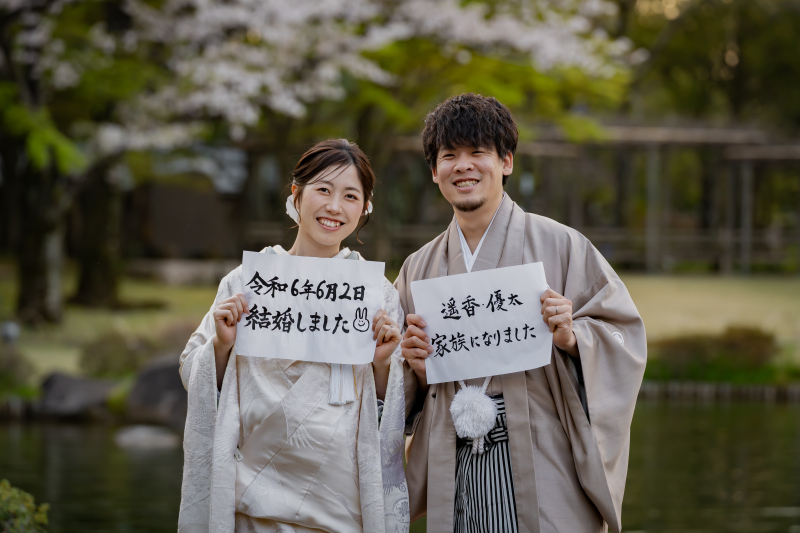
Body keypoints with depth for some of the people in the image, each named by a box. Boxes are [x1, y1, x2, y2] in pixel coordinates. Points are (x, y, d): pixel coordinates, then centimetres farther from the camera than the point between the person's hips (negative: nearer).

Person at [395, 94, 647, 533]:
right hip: (453, 474, 4)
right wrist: (414, 366, -2)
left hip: (539, 467, -3)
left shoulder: (558, 245, 2)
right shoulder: (419, 268, 14)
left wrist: (571, 338, -18)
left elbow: (623, 336, -1)